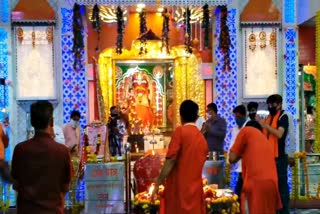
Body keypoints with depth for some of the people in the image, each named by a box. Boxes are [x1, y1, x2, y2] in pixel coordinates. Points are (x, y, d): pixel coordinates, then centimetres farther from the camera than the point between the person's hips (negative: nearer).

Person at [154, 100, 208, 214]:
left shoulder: (180, 131, -7)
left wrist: (158, 182, -10)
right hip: (195, 190, 6)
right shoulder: (202, 139, 11)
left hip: (178, 188, -5)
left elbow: (171, 160, -14)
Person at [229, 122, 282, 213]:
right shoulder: (264, 139, 30)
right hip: (271, 182, 7)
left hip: (256, 182, -6)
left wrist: (242, 153, 24)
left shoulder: (246, 130, 11)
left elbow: (232, 158, 7)